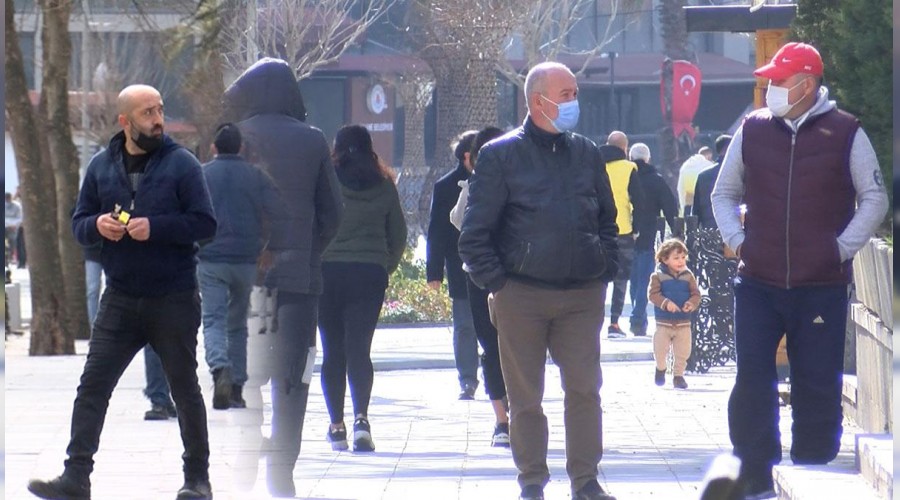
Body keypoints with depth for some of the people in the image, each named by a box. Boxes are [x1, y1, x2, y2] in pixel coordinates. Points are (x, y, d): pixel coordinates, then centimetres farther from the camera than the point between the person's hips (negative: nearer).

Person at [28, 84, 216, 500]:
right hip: (120, 301, 3)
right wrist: (98, 225, -11)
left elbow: (205, 224, -8)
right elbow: (79, 223, 11)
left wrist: (155, 228, -19)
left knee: (185, 388, 7)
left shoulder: (181, 164, -4)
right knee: (92, 386, -3)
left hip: (173, 299, -3)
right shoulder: (101, 166, 7)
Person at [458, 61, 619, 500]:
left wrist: (605, 268, 10)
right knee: (525, 394, 3)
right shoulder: (501, 155, -1)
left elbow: (607, 218, 22)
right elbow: (475, 231, -1)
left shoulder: (586, 154, 11)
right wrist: (495, 282, -8)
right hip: (522, 295, -3)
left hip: (582, 295, 3)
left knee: (584, 388, -1)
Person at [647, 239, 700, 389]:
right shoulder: (658, 276, -6)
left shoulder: (688, 276, 3)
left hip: (683, 323, 2)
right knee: (660, 350, 3)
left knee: (683, 352, 3)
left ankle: (678, 374, 18)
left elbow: (695, 293, 1)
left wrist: (692, 303, -21)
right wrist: (666, 303, -27)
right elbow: (653, 294, -12)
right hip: (663, 322, -2)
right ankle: (660, 368, 31)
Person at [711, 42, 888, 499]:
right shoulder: (752, 130, 6)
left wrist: (844, 247, -4)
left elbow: (874, 198, 4)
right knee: (751, 380, -2)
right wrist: (735, 239, 4)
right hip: (758, 285, 2)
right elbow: (724, 193, 18)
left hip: (823, 286, -2)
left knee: (818, 387, 3)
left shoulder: (845, 133, -2)